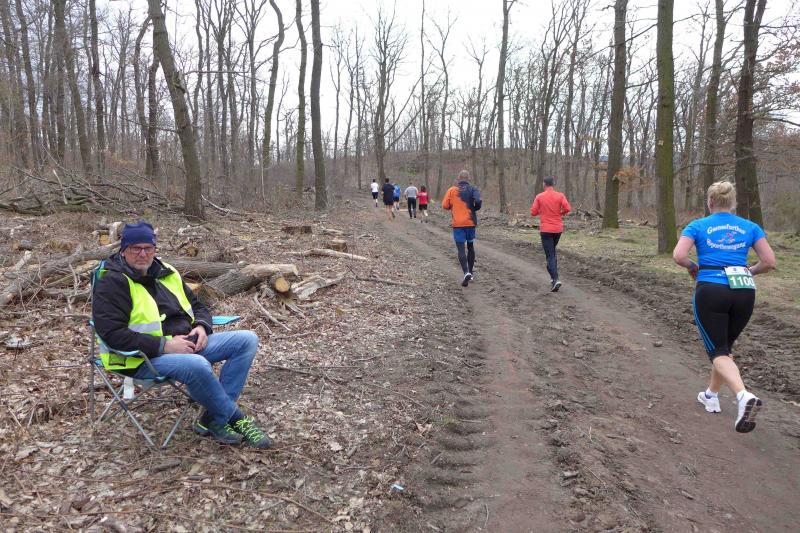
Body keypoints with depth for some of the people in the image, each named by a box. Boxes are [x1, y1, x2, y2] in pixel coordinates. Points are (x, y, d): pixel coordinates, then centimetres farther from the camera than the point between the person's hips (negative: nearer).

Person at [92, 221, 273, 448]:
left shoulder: (166, 273, 14)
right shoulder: (112, 283, -7)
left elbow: (197, 306, 23)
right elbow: (113, 334, -18)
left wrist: (202, 326, -2)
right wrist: (165, 345, -22)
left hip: (188, 345, 8)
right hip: (145, 358, -8)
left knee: (247, 340, -7)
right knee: (198, 365, -39)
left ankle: (212, 421, -13)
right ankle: (236, 419, -13)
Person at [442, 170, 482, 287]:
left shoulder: (452, 190, 0)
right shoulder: (473, 189, -1)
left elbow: (445, 205, -1)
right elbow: (478, 202, -16)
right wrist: (474, 209, 4)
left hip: (458, 224, -2)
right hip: (470, 222, 2)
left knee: (461, 248, -4)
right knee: (470, 246, 19)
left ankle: (466, 273, -23)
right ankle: (471, 272, 27)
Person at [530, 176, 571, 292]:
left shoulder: (539, 197, -4)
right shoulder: (560, 196, 0)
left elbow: (533, 213, -4)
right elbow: (567, 209, -11)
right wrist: (559, 213, 10)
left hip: (545, 230, -3)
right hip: (558, 229, 3)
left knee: (550, 255, -4)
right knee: (552, 252, 23)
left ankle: (555, 280, -19)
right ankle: (553, 277, 23)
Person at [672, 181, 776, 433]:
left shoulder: (698, 226, 3)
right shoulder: (750, 227, 10)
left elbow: (678, 256, -10)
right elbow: (769, 262, 5)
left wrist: (693, 267, 9)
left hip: (711, 291, -3)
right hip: (744, 292, 4)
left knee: (718, 351, 1)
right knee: (726, 346, 22)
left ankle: (744, 396, -25)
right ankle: (711, 396, 33)